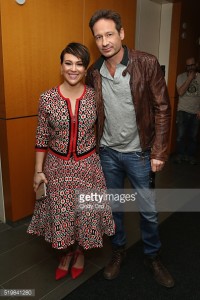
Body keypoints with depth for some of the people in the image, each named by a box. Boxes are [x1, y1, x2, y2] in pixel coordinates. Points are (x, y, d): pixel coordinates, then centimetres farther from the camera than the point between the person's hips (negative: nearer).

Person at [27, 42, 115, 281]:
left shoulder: (95, 96, -6)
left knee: (85, 211, 14)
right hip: (57, 166, 0)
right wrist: (38, 170, -2)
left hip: (87, 165, 1)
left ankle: (80, 252, 43)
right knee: (60, 213, 13)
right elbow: (42, 138, -3)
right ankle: (65, 253, 43)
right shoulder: (47, 98, -9)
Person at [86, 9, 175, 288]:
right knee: (114, 207, 17)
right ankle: (118, 250, 41)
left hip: (139, 152, -2)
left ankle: (153, 256, 36)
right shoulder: (94, 72, -1)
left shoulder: (147, 64, -11)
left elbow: (162, 109, -10)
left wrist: (158, 152, -12)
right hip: (107, 152, 3)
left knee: (148, 210, 10)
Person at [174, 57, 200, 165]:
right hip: (183, 111, -1)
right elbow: (180, 92, -14)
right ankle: (180, 155, 14)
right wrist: (189, 79, -16)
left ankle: (191, 155, 23)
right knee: (181, 135, -4)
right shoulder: (181, 77, -1)